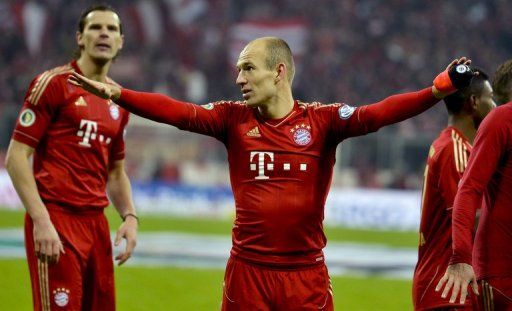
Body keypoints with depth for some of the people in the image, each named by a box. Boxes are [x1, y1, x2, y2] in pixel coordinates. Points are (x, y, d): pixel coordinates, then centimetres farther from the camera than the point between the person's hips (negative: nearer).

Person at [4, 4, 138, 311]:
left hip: (96, 222, 7)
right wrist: (41, 220, -18)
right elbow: (16, 157, -9)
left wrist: (130, 216, 7)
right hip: (55, 220, -7)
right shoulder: (53, 84, -5)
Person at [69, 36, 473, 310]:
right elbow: (177, 112, -5)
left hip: (307, 273, -1)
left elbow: (376, 115, -15)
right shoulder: (234, 120, 4)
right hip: (248, 270, 1)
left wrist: (437, 91, -29)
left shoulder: (322, 120, -2)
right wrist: (116, 94, -16)